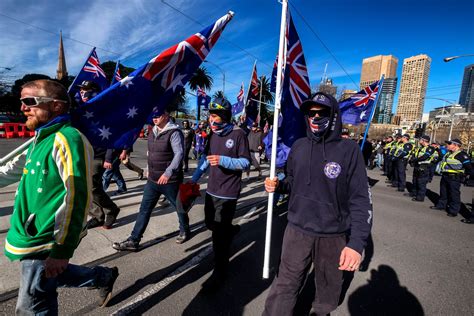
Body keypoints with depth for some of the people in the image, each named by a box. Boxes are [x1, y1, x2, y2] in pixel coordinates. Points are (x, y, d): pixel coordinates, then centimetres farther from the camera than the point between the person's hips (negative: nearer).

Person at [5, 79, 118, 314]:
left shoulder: (66, 139, -22)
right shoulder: (42, 138, 8)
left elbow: (77, 197, -26)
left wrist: (62, 250, -24)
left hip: (46, 243, -9)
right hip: (33, 236, 9)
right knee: (54, 276, 25)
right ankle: (105, 277, 42)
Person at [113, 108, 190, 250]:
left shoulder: (174, 132, -15)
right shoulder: (153, 132, 10)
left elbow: (179, 154, -24)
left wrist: (168, 173, -30)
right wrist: (149, 169, 19)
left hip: (170, 180, -7)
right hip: (152, 180, 7)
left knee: (179, 207, 12)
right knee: (144, 209, 8)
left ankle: (184, 231, 35)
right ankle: (133, 240, 18)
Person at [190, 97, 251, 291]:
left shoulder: (238, 134, -12)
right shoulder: (213, 134, 8)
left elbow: (246, 162, -13)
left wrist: (223, 160, -26)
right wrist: (195, 177, 14)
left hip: (227, 193, -7)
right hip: (211, 189, 7)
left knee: (219, 234, 0)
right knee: (210, 223, 22)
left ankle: (220, 273, 20)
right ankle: (231, 230, 53)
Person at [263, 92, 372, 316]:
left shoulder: (348, 150, -12)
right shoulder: (298, 146, -1)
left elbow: (361, 199, -13)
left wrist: (357, 242, -20)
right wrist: (277, 185, -11)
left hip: (333, 235, -1)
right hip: (297, 230, 2)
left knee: (328, 286, 23)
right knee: (285, 286, 12)